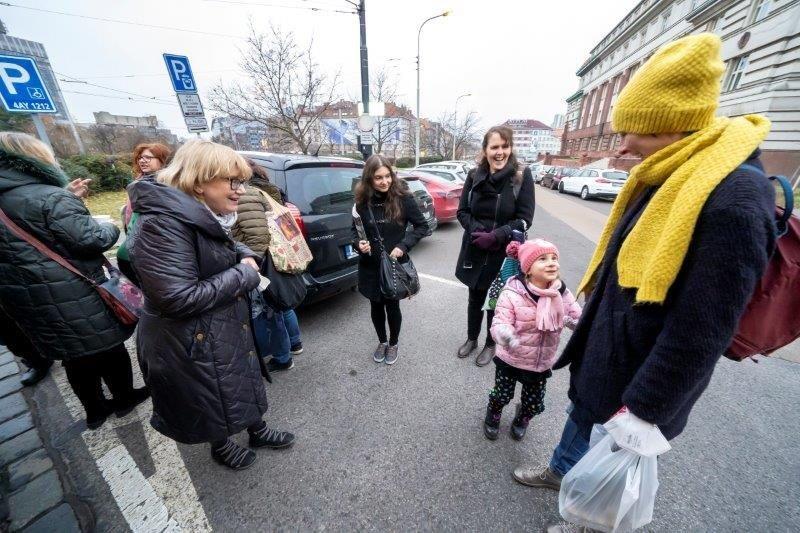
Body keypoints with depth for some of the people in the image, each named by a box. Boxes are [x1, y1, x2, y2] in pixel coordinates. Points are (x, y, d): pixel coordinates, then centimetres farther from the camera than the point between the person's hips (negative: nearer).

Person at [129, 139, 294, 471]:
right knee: (212, 399, 17)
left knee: (242, 381, 23)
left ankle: (258, 432, 47)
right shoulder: (163, 222, -26)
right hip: (192, 344, -8)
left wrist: (247, 257, -3)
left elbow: (225, 248, 20)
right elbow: (178, 299, -30)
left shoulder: (207, 216, 1)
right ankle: (221, 447, 47)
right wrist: (244, 275, -22)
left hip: (227, 328, 8)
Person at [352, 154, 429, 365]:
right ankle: (382, 342, 43)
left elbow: (422, 226, -6)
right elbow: (355, 230, 7)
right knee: (376, 306, 16)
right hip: (370, 266, 3)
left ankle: (393, 344, 39)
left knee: (392, 306, 10)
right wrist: (358, 243, -14)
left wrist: (403, 245, -17)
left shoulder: (403, 198, -12)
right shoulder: (362, 200, -4)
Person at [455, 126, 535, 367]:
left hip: (504, 254, -2)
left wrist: (495, 237, -23)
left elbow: (524, 219, -10)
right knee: (475, 299, 18)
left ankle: (491, 345, 37)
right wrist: (479, 231, -16)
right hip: (475, 251, 3)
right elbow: (462, 212, 1)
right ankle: (471, 338, 41)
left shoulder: (522, 177, -7)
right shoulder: (474, 176, 0)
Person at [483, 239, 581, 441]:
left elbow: (579, 318, -3)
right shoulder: (512, 293, -25)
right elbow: (500, 323, -27)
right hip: (511, 360, -3)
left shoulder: (561, 293, -10)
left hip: (542, 363, 4)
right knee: (502, 395, 14)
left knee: (535, 403, 19)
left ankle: (522, 420, 56)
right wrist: (505, 335, -49)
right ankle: (492, 417, 51)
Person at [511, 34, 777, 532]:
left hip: (637, 375, -8)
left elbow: (700, 332, -26)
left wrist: (644, 409, -19)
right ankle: (561, 471, 56)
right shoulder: (668, 177, 2)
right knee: (582, 416, 29)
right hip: (605, 352, 8)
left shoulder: (733, 201, -27)